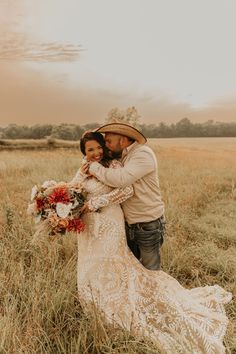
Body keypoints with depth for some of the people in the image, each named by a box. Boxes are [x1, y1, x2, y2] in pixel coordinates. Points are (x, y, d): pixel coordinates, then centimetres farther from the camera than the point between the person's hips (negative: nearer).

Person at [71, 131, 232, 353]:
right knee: (92, 268, 18)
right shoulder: (85, 168, 6)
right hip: (89, 227, 8)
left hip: (108, 226, -7)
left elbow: (127, 190, -30)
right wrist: (81, 174, -14)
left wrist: (94, 203, -24)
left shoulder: (112, 165, -15)